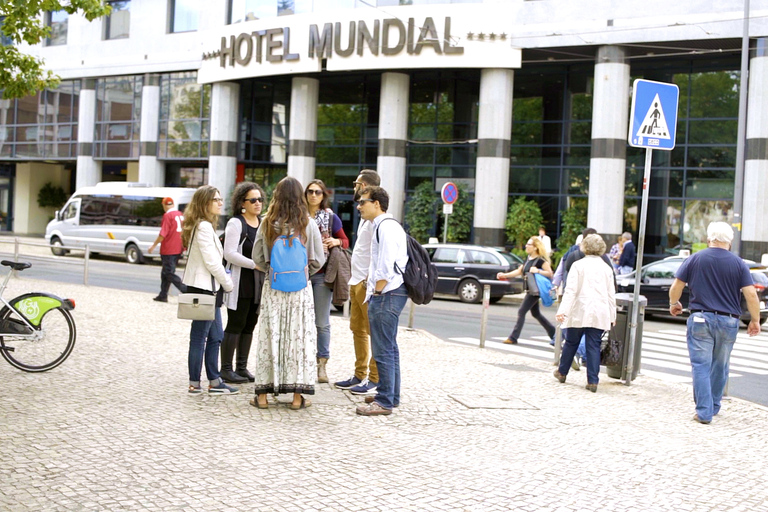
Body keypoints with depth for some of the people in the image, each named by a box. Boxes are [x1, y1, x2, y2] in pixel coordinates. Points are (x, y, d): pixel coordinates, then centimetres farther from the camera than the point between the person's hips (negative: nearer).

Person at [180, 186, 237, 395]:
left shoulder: (205, 226, 17)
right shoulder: (204, 226, -15)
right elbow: (211, 262, -18)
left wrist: (224, 280, 10)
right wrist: (228, 284, -7)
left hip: (208, 287, 10)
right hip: (202, 287, -10)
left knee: (215, 336, 12)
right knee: (199, 337, -3)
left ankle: (214, 382, 17)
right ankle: (194, 384, 4)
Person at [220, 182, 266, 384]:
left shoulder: (263, 223, 14)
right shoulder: (236, 223, -7)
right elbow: (229, 253, -16)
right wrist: (255, 264, -18)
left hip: (258, 283, 7)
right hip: (240, 282, -7)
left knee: (249, 325, 10)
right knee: (235, 325, -4)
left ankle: (242, 367, 18)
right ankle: (226, 369, 3)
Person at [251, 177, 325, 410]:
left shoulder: (267, 224, -3)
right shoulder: (308, 224, -6)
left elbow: (258, 258, 1)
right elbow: (318, 260, -3)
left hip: (273, 287, 1)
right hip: (300, 288, -1)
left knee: (269, 337, 7)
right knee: (299, 338, 5)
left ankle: (263, 394, 11)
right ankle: (297, 395, 8)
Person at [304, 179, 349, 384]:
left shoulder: (331, 217, 4)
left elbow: (345, 241, 11)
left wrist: (336, 242, -9)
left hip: (322, 274, -1)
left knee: (322, 322, 0)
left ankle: (321, 364, 7)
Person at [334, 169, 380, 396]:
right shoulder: (365, 215, 18)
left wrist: (370, 280, -22)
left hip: (368, 283, -11)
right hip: (356, 282, 11)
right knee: (357, 329, 14)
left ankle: (375, 379, 0)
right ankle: (360, 375, 22)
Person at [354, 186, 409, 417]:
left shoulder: (386, 227, -15)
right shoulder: (382, 226, 18)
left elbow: (386, 267, -21)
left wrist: (376, 291, -14)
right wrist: (373, 289, 15)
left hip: (386, 294, -11)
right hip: (387, 294, 11)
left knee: (383, 350, -7)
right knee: (389, 348, 18)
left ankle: (385, 402, -3)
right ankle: (391, 395, 28)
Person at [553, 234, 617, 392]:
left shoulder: (578, 265, -4)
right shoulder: (606, 268, 6)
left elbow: (571, 290, -10)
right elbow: (611, 294, 9)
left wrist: (562, 310, -13)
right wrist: (612, 316, 17)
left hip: (579, 312, -2)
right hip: (599, 314, 2)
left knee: (571, 343, 13)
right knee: (594, 346, 3)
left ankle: (562, 372, 28)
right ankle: (593, 381, -1)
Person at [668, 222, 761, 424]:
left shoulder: (694, 259, 1)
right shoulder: (739, 264, 1)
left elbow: (676, 287, 2)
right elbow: (751, 295, -4)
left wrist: (674, 304, 21)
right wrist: (755, 320, 7)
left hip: (700, 318, -2)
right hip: (728, 321, 2)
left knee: (701, 366, 0)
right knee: (720, 367, 16)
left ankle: (704, 411, -5)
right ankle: (713, 407, 26)